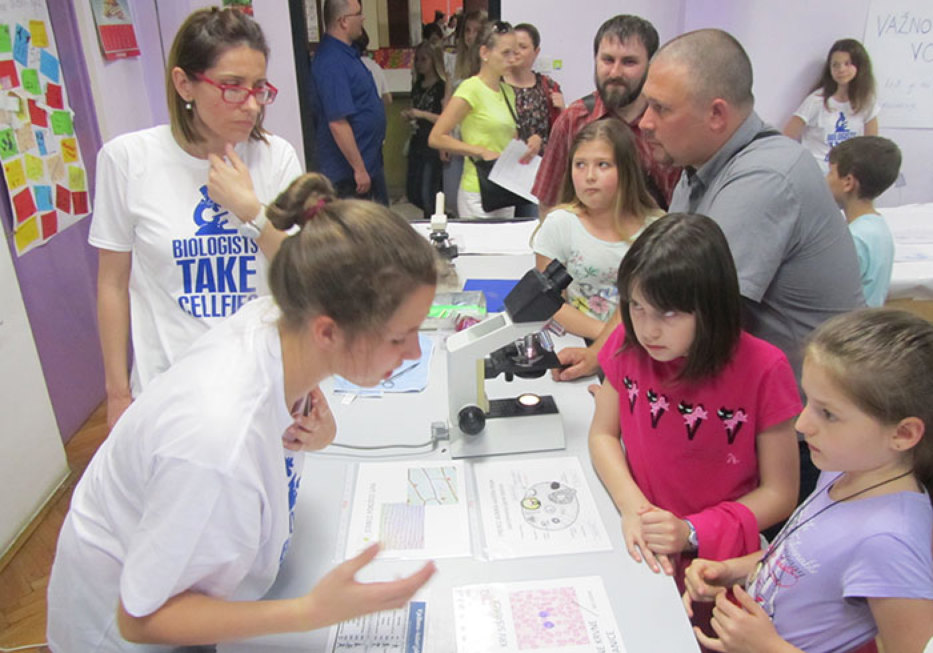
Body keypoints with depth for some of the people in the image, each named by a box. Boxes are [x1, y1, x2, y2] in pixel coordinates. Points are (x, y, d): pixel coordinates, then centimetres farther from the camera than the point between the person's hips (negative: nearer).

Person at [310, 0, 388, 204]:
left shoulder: (346, 52, 9)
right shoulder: (332, 62, -23)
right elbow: (337, 123, -27)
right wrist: (359, 169, -24)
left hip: (370, 160, 10)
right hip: (350, 172, -10)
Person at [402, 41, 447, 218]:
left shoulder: (442, 86, -6)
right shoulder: (417, 86, 14)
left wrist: (422, 114, -19)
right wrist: (408, 115, 5)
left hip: (433, 146, -8)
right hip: (416, 143, 8)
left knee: (427, 194, -9)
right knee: (412, 193, 10)